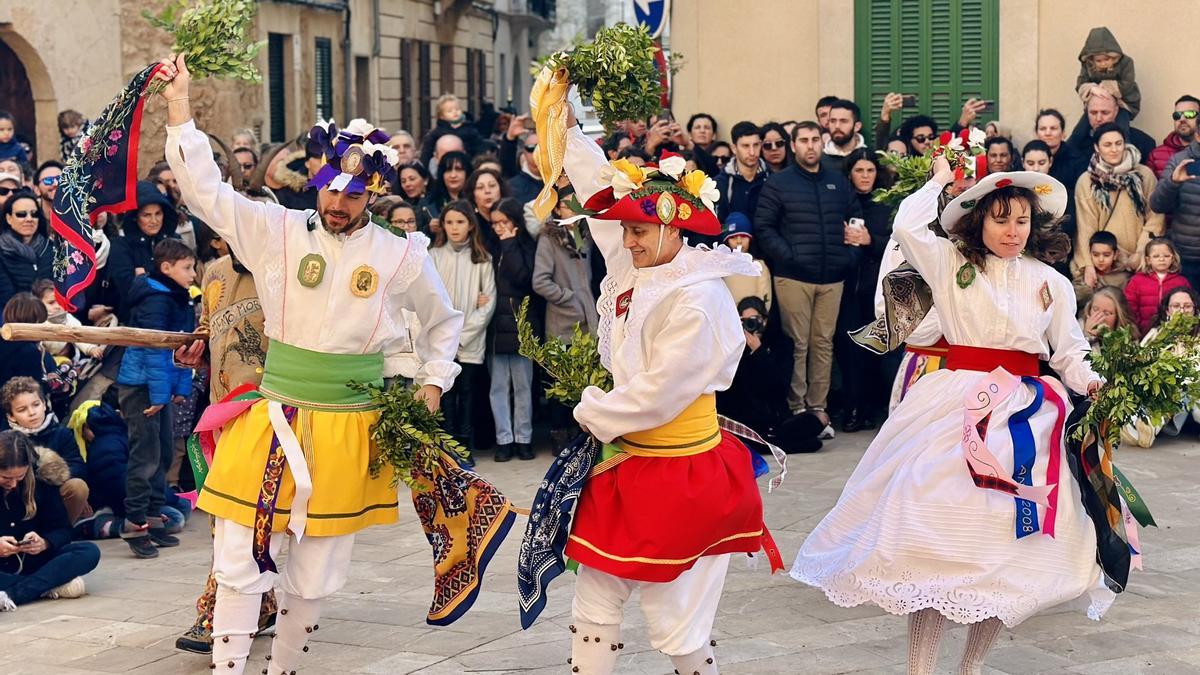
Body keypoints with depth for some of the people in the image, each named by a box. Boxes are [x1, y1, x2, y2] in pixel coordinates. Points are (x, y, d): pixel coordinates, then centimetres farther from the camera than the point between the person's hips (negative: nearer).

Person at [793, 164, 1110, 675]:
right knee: (935, 525, -12)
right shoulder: (952, 264, 4)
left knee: (1007, 543, 1)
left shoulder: (1052, 283, 10)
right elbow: (906, 227, -12)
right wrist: (939, 180, 3)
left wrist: (1092, 383, -7)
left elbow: (1069, 354, 13)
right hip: (957, 406, -3)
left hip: (1026, 416, 3)